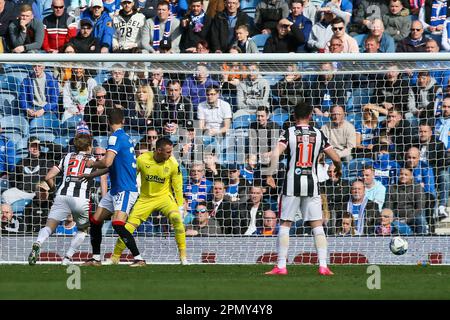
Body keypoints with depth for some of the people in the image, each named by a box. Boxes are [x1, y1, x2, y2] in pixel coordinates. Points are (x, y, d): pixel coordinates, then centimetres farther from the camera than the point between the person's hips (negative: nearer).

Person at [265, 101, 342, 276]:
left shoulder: (289, 132, -2)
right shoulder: (318, 134, 5)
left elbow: (276, 153, -17)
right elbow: (336, 158, 6)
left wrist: (270, 175, -10)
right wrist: (338, 170, 27)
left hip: (292, 183, -2)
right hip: (312, 183, 2)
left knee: (285, 224, 5)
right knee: (317, 226, 5)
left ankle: (281, 266, 2)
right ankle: (323, 266, -2)